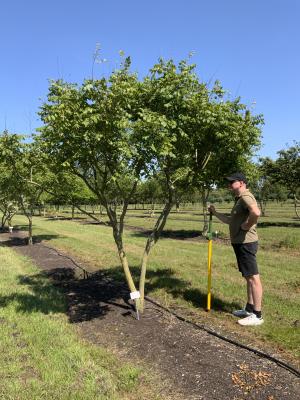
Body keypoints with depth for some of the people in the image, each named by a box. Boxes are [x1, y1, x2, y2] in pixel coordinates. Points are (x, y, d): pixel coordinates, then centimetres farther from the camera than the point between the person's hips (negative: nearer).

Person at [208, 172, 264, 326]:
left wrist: (248, 225, -22)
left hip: (246, 243, -11)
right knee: (248, 277, 16)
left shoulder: (245, 196, -15)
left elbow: (256, 212, -36)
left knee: (253, 277, -4)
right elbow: (230, 220, 25)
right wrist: (215, 213, 20)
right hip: (240, 243, 11)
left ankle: (257, 315, 4)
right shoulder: (239, 199, 18)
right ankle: (249, 309, 28)